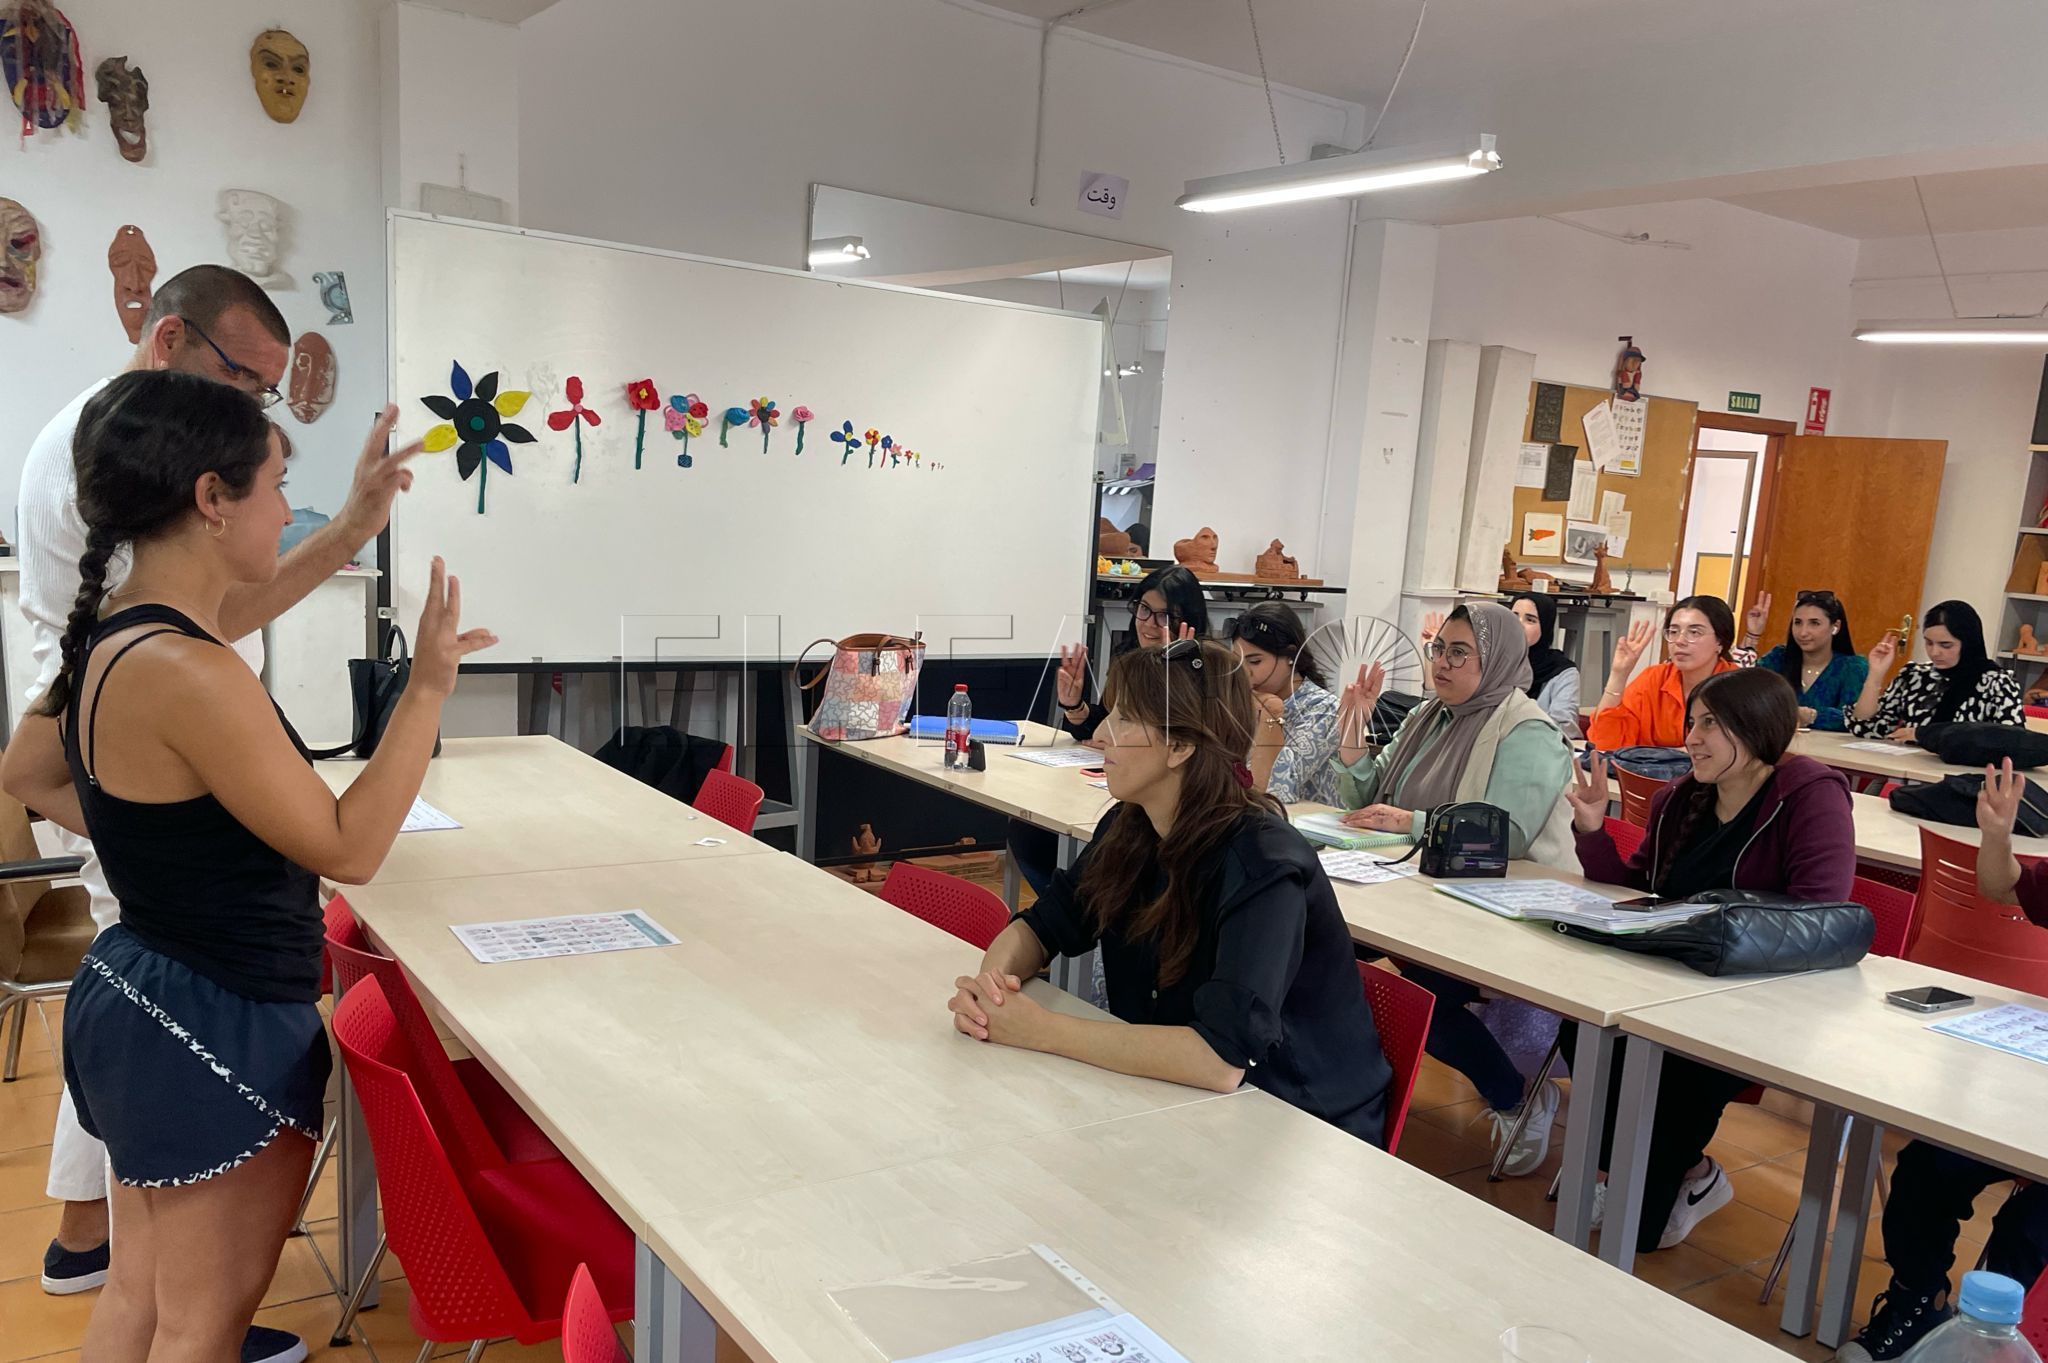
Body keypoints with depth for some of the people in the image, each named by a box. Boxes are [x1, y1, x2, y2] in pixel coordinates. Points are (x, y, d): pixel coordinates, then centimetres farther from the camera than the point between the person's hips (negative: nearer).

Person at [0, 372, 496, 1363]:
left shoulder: (109, 638, 1)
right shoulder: (189, 673, -28)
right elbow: (347, 848, -22)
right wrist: (428, 688, -20)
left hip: (140, 992, 9)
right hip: (219, 1030, -9)